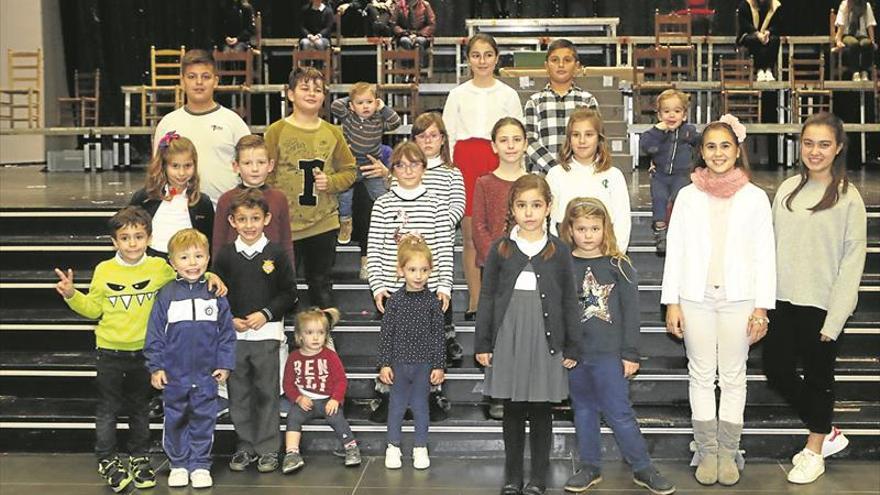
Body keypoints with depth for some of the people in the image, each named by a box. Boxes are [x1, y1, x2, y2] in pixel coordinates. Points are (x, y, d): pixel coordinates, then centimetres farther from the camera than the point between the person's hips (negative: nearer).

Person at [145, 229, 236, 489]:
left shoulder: (216, 294, -1)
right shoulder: (166, 295, -4)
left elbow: (226, 332, 3)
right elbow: (155, 333, -1)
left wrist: (225, 365, -1)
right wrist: (155, 367, -4)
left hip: (206, 375, 0)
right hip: (174, 375, 0)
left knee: (203, 421, 8)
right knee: (175, 422, 11)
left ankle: (200, 465, 20)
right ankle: (178, 465, 25)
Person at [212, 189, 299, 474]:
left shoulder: (276, 253, 0)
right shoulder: (225, 255, 4)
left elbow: (289, 293, 0)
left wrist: (265, 314, -11)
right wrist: (231, 320, -8)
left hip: (267, 333, -2)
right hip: (233, 335, 2)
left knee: (267, 393, 3)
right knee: (238, 394, 8)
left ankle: (267, 449, 13)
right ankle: (245, 447, 20)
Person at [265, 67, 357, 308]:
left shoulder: (332, 132, 6)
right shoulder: (276, 131, -3)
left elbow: (349, 170, 13)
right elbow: (265, 176, -4)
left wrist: (330, 182, -7)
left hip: (324, 222, 3)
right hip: (285, 224, -3)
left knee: (321, 284, 15)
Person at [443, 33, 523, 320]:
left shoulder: (508, 94, 7)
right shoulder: (458, 94, 9)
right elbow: (448, 137, 8)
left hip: (498, 162, -1)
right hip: (466, 161, 1)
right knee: (469, 235, 3)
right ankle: (474, 301, 10)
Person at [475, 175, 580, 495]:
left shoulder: (559, 251, 1)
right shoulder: (500, 249, 3)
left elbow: (569, 301, 4)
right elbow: (487, 297, 5)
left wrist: (572, 347, 2)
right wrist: (482, 343, 2)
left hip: (545, 340, -1)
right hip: (508, 340, 1)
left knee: (541, 412, 6)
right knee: (512, 411, 9)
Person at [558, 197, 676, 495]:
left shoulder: (618, 266, -3)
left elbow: (630, 312, -1)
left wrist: (630, 354, -3)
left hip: (609, 353, -2)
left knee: (619, 413, 1)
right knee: (583, 411, 13)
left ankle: (643, 469, 14)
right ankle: (590, 468, 25)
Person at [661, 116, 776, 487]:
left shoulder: (754, 197, 2)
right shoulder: (688, 196, 4)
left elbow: (765, 255, 1)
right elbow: (675, 251, 4)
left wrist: (762, 306, -4)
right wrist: (671, 302, -1)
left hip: (738, 298, -1)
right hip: (696, 297, 1)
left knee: (733, 377, 4)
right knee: (701, 376, 6)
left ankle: (728, 452, 14)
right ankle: (707, 452, 15)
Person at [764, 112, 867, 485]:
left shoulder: (848, 198, -9)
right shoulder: (787, 189, 6)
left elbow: (853, 260, -10)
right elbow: (774, 247, 9)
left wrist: (834, 319, -13)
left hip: (822, 305, -5)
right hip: (784, 301, 5)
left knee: (818, 377, 8)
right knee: (776, 369, 10)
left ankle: (815, 450, 28)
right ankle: (827, 433, 30)